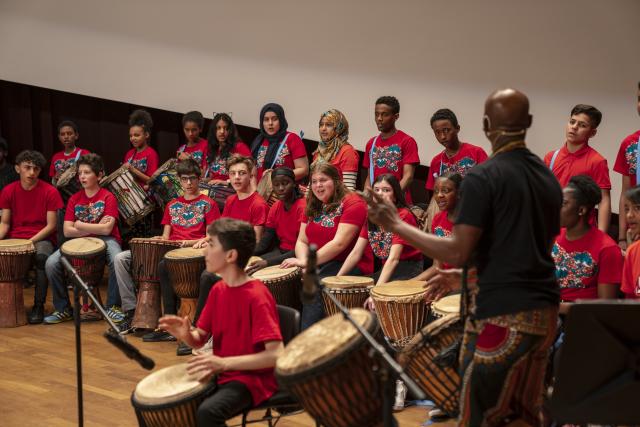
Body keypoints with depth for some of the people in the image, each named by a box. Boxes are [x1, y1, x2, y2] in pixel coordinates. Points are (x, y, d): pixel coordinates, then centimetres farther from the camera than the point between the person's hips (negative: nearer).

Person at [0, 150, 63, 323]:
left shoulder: (50, 192, -6)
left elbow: (51, 225, -7)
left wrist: (31, 241, -20)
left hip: (41, 238, -3)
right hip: (15, 238, 3)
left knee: (42, 257, -37)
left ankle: (38, 305, -20)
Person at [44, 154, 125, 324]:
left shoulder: (108, 198, -4)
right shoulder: (74, 199, 7)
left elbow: (106, 229, -15)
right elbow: (67, 231, -1)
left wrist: (80, 225, -6)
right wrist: (95, 228, -10)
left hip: (105, 240, -3)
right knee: (51, 263, -21)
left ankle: (112, 307, -17)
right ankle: (63, 309, -3)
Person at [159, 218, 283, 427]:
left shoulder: (257, 296, -20)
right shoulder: (218, 290, 6)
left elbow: (276, 355, -26)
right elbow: (199, 340, 11)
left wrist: (224, 363, -32)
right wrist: (186, 334, -13)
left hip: (253, 378, -8)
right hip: (220, 374, 8)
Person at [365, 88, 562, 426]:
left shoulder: (482, 177, -12)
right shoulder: (549, 178, 12)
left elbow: (457, 253, -17)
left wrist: (396, 225, -7)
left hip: (503, 316, -8)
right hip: (545, 311, 8)